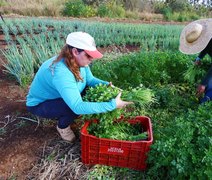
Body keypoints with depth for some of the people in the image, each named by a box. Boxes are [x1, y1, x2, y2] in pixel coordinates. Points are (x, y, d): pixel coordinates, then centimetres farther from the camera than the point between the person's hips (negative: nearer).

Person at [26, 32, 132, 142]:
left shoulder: (79, 61, -17)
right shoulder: (61, 73, -40)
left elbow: (90, 79, -2)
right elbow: (78, 107, -45)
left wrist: (107, 85, -22)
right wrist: (112, 105, -43)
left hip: (58, 97, 8)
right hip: (39, 104, -7)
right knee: (74, 108, -33)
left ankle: (63, 116, 14)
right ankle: (62, 127, 3)